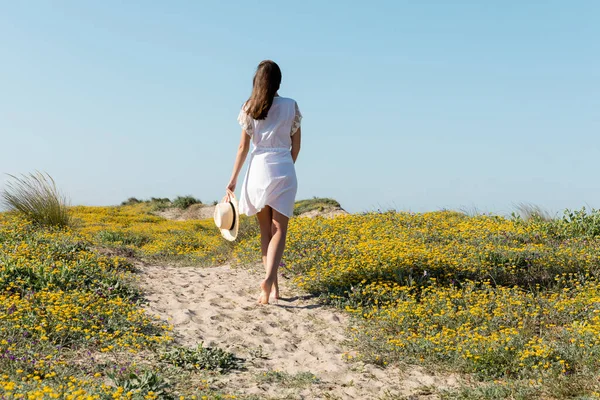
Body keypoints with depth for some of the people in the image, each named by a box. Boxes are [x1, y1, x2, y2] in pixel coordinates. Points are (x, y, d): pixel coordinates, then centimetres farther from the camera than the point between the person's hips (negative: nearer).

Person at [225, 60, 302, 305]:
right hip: (283, 168, -1)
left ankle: (273, 284, 12)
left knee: (265, 229, 12)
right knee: (278, 228, -3)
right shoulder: (291, 106, 2)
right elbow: (296, 146, 6)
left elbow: (243, 147, 2)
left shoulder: (249, 108, 3)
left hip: (258, 168, 1)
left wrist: (233, 180, 7)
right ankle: (269, 278, -25)